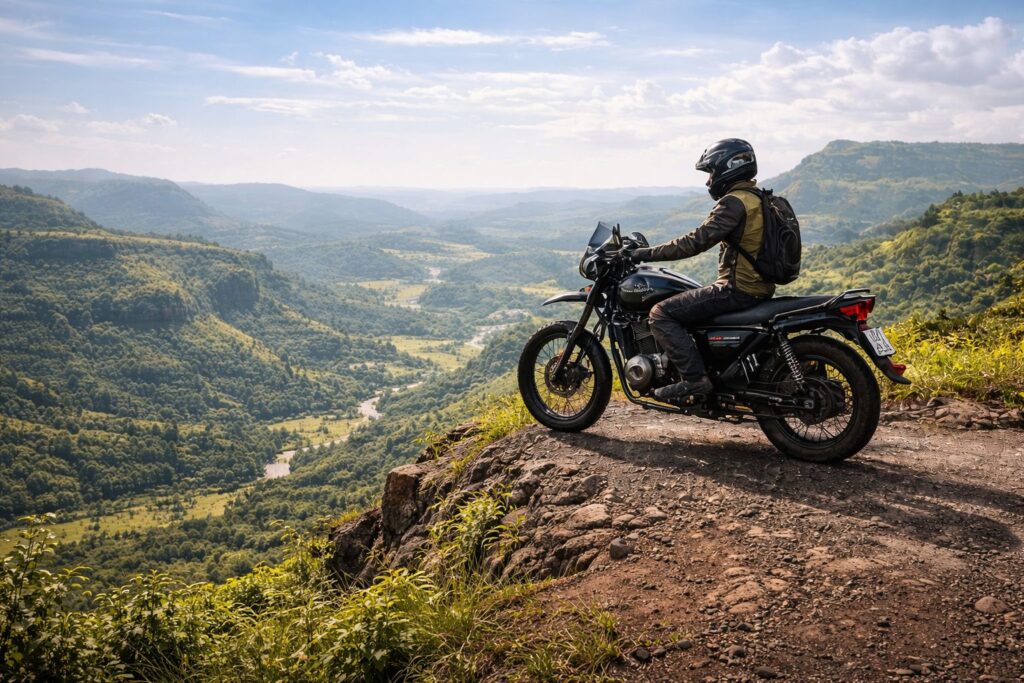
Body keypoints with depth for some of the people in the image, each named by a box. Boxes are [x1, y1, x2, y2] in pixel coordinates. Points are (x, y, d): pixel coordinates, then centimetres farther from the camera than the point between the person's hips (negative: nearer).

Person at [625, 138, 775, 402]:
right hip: (759, 288, 10)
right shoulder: (758, 198, 17)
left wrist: (648, 253, -17)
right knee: (681, 305, 28)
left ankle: (694, 377, -18)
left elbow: (697, 241, -22)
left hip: (737, 289, -10)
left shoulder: (735, 202, -15)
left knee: (661, 314, -12)